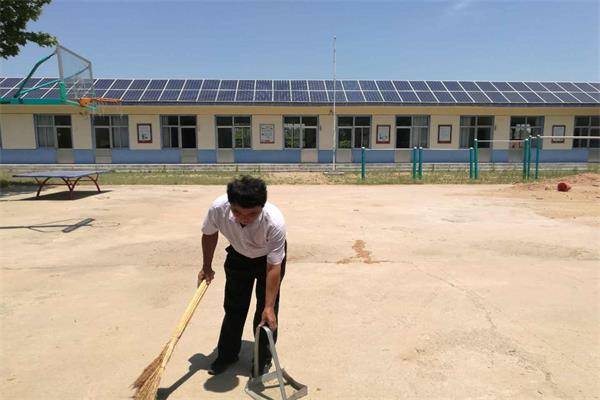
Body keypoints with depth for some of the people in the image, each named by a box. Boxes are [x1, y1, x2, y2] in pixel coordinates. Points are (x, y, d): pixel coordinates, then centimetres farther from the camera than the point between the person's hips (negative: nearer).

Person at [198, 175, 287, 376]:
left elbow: (273, 268, -34)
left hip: (269, 257, -3)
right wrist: (206, 267, 2)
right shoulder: (218, 208, -34)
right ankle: (227, 354, 31)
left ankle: (263, 360, 17)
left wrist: (269, 307, -33)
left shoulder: (275, 221, -42)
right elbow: (209, 234, -9)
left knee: (266, 309, -4)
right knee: (233, 306, 10)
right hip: (238, 255, 3)